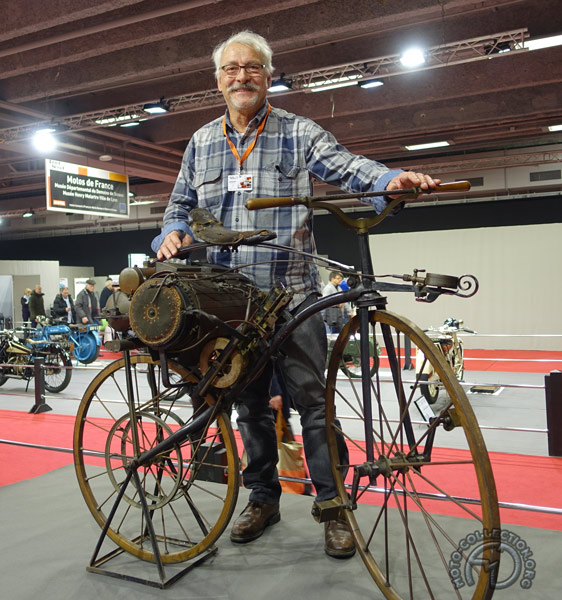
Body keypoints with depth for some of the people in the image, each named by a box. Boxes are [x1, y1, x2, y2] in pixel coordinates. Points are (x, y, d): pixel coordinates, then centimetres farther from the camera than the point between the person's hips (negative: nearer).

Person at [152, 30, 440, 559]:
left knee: (312, 400, -3)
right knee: (250, 402, 13)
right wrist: (174, 231, 0)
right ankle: (263, 497, 28)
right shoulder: (201, 142, 16)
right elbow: (182, 203, 22)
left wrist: (390, 179, -29)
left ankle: (333, 505, 12)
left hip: (293, 293, -3)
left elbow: (346, 166, -9)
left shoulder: (298, 133, 5)